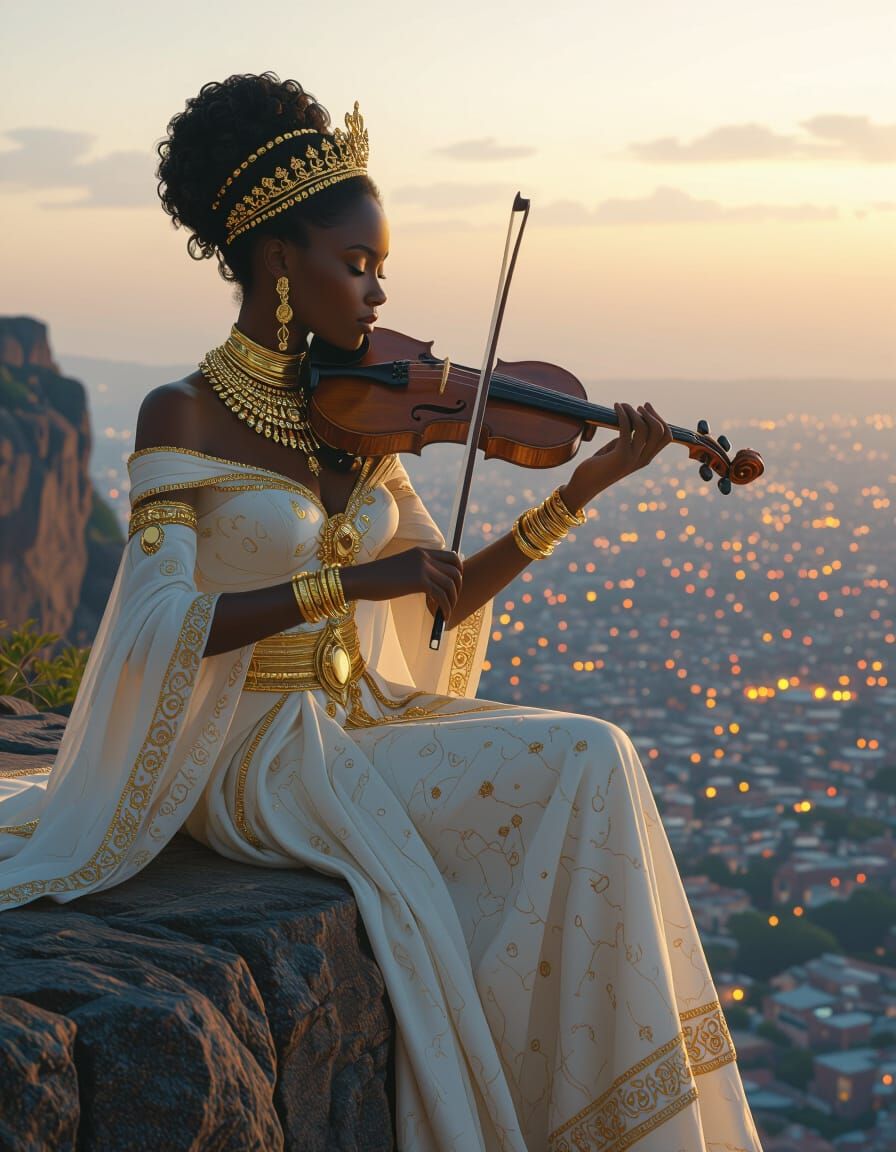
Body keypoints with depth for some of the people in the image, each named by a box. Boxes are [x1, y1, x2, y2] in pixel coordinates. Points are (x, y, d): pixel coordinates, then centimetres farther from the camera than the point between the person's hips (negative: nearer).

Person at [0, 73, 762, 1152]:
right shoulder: (183, 416, -10)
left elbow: (439, 603, 7)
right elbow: (160, 629, -22)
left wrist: (580, 491, 0)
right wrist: (343, 579, -29)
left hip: (359, 726, 6)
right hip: (253, 761, -6)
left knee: (589, 764, -16)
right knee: (576, 767, -21)